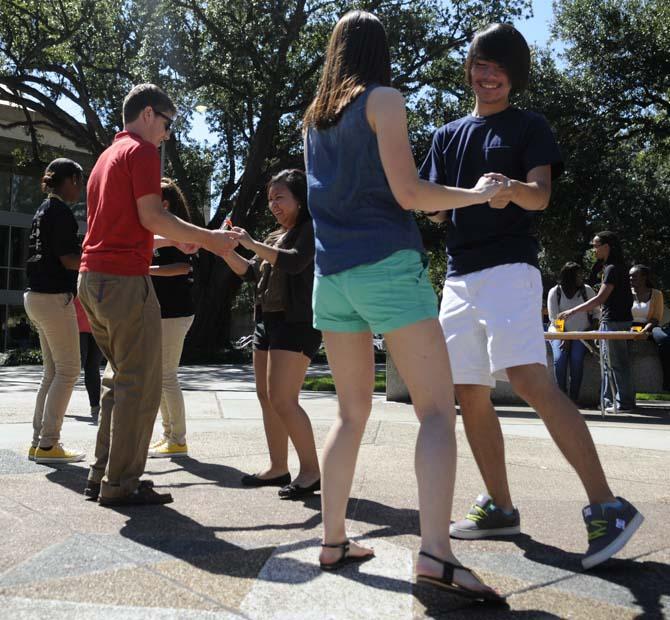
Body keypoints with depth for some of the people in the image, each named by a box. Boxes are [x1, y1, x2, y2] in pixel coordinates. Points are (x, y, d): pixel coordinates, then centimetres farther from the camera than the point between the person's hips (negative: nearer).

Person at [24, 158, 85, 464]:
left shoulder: (43, 210, 17)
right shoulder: (60, 210, -12)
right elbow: (68, 259, -18)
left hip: (38, 296, 10)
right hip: (54, 297, -10)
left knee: (52, 372, 12)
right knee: (68, 370, -5)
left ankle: (39, 442, 14)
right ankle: (48, 444, -3)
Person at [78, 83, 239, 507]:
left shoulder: (107, 156, 23)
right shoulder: (142, 151, -5)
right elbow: (151, 217, -14)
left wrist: (178, 240, 24)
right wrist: (210, 239, -7)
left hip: (93, 278, 10)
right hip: (125, 279, -10)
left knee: (120, 379, 16)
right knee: (140, 385, -4)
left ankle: (102, 476, 20)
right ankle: (121, 484, 0)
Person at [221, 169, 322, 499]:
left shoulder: (310, 229, -4)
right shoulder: (275, 237, 20)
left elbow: (295, 261, -21)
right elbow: (251, 272, 21)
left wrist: (251, 244, -20)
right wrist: (226, 250, 7)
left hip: (296, 322, -9)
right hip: (267, 320, 9)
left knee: (282, 399, -15)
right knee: (266, 397, 9)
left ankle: (311, 470, -6)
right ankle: (278, 468, 18)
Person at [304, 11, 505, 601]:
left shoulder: (314, 117, 20)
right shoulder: (383, 99, 0)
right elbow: (407, 193, -8)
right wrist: (476, 193, 6)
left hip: (332, 273, 7)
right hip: (388, 265, -6)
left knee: (352, 412, 13)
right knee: (437, 410, -7)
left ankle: (334, 540, 14)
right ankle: (436, 551, -18)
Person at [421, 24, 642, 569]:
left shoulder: (529, 127, 6)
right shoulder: (448, 135, 20)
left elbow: (541, 195, -9)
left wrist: (513, 189, -31)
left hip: (509, 267, -6)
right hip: (460, 275, 6)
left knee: (531, 380, -22)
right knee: (470, 394, 5)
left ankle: (606, 507, -18)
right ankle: (500, 508, 16)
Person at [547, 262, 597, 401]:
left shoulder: (587, 290, 7)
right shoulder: (555, 292, 3)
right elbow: (554, 318, -3)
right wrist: (565, 337, -12)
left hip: (581, 333, 0)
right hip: (559, 332, 0)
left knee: (576, 358, -26)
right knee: (559, 358, -26)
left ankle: (574, 398, -18)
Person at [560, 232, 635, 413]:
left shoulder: (613, 269, -15)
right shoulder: (609, 268, 15)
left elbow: (600, 298, -22)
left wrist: (573, 311, -22)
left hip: (615, 322, -10)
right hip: (609, 322, 10)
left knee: (618, 363, -4)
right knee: (608, 363, 13)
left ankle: (625, 403, 2)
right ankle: (609, 401, 18)